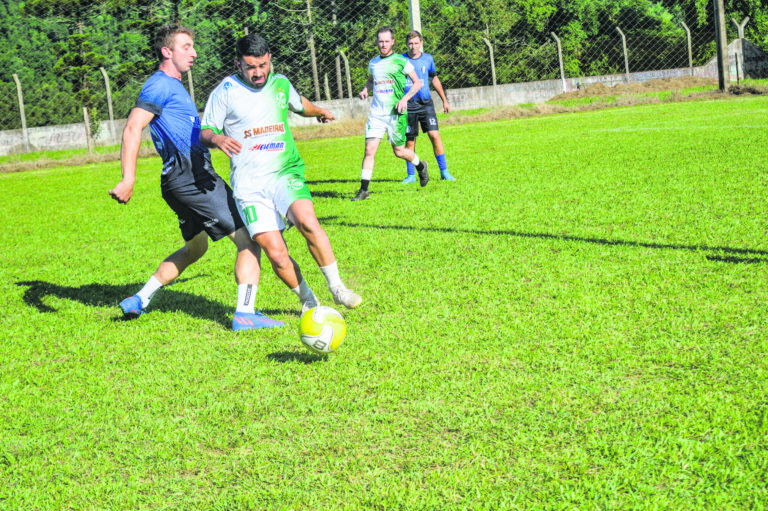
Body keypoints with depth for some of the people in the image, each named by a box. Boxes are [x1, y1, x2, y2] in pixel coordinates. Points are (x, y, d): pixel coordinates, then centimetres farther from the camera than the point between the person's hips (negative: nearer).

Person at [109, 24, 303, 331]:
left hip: (187, 178, 11)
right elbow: (133, 128, -20)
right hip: (190, 176, -11)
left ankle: (139, 300, 25)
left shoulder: (173, 87, 23)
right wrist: (128, 180, -28)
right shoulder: (160, 85, -8)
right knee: (249, 237, -10)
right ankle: (245, 314, -14)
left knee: (194, 247, 24)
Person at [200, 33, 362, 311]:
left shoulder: (280, 84, 13)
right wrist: (217, 138, -19)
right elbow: (204, 132, 4)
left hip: (285, 173, 2)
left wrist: (320, 111, 56)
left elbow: (299, 103, 36)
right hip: (249, 182, -2)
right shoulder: (225, 91, 2)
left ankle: (337, 288, -12)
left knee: (307, 221, -28)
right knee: (276, 254, -14)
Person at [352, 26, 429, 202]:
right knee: (369, 150, -8)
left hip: (396, 113, -3)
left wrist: (405, 99, -11)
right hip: (376, 113, 3)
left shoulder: (401, 61, -3)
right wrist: (365, 90, 9)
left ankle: (420, 166, 36)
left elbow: (417, 83, 3)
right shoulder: (373, 63, 11)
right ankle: (364, 190, -4)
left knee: (399, 151, 5)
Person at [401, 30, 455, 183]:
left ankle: (444, 172, -2)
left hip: (426, 103, 1)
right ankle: (411, 175, 15)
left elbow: (434, 80, 18)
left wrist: (445, 100, 21)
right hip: (408, 105, -1)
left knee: (434, 135, -10)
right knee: (409, 141, 3)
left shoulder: (428, 59, 6)